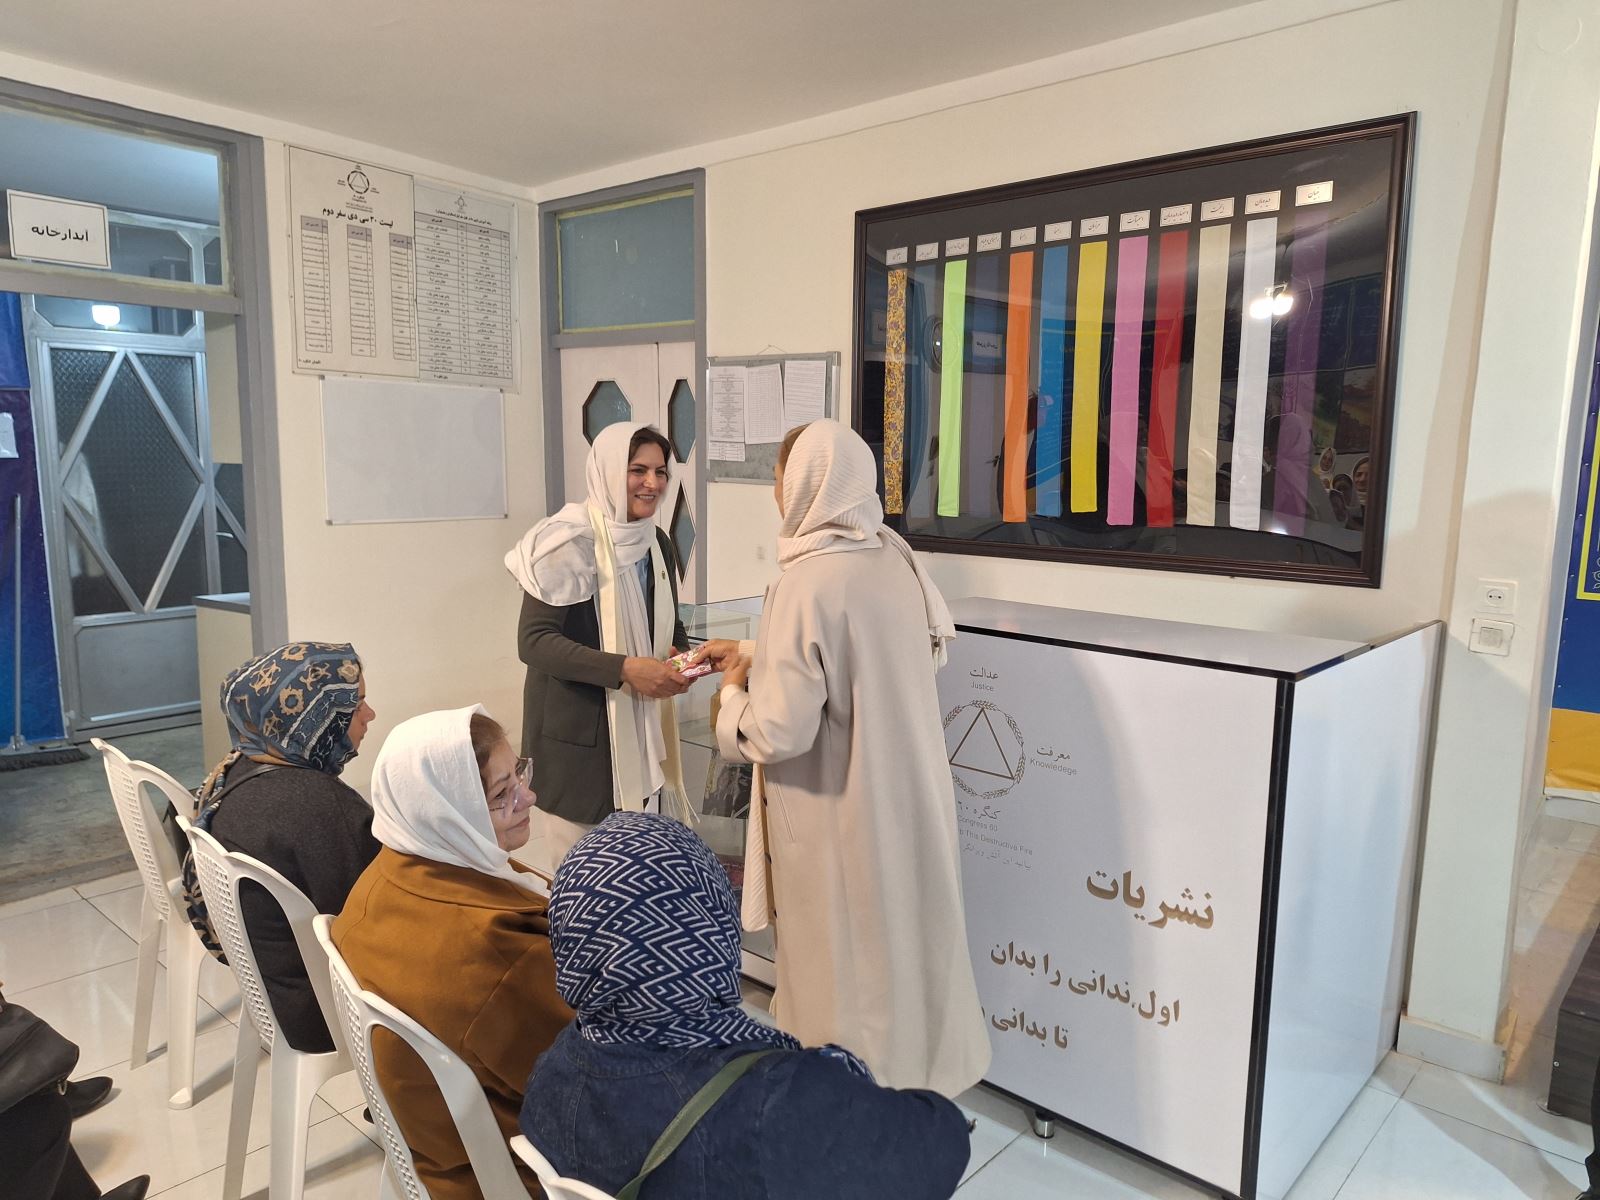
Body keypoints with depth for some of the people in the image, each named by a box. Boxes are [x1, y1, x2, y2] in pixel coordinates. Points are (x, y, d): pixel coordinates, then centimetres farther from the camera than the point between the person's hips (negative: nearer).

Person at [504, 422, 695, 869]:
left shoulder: (657, 544, 7)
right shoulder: (569, 542, -16)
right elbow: (533, 641, -20)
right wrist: (624, 669, -28)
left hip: (636, 727, 7)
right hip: (576, 733, -7)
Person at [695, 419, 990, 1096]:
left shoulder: (808, 585, -24)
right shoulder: (897, 559, -1)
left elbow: (781, 731, -24)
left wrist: (735, 693, -4)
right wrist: (757, 660, 15)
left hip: (839, 811, -7)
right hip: (909, 796, 7)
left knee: (842, 960, 12)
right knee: (907, 936, 22)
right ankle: (918, 1074, 42)